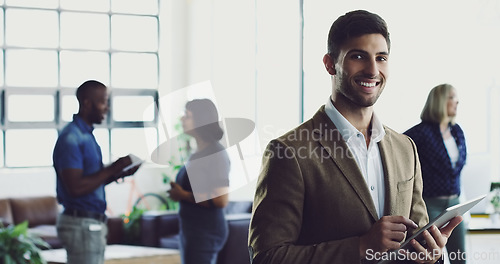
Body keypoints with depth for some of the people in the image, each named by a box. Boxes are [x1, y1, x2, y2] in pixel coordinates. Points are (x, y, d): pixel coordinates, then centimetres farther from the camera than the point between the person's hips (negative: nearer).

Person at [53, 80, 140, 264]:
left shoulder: (87, 135, 16)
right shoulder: (70, 138, -16)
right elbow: (75, 187, -24)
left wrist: (120, 173, 4)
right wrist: (112, 169, -18)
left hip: (93, 223, 10)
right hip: (81, 225, -10)